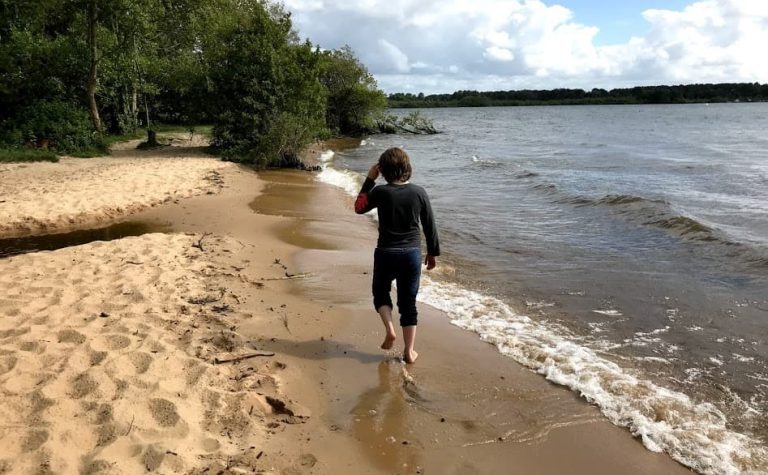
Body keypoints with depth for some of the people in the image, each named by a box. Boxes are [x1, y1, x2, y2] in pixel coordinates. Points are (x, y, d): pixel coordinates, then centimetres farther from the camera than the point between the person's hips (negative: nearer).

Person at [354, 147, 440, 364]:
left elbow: (359, 207, 8)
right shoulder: (419, 192, -5)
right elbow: (429, 226, 1)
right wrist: (433, 252, 14)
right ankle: (409, 352, 16)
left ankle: (390, 330, 4)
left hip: (386, 253, -2)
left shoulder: (380, 192, -11)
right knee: (408, 302, 12)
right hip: (412, 254, 2)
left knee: (380, 291, 24)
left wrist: (369, 180, 7)